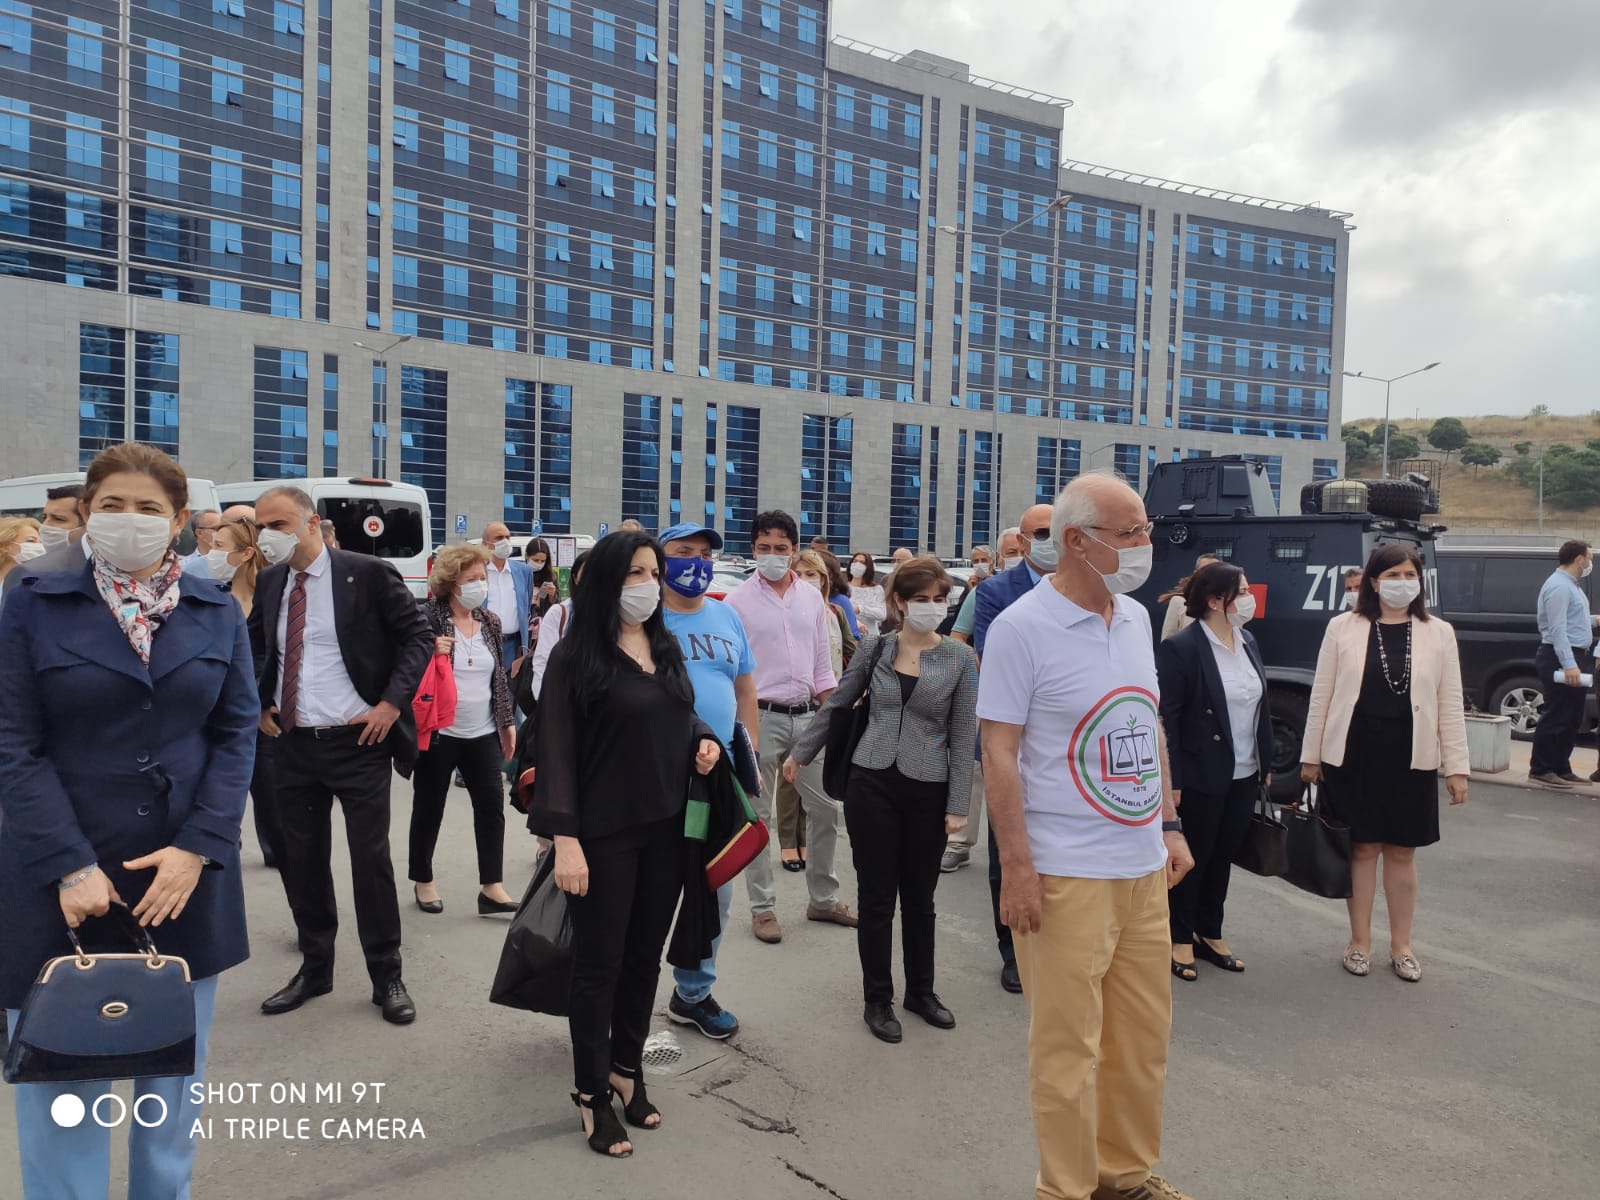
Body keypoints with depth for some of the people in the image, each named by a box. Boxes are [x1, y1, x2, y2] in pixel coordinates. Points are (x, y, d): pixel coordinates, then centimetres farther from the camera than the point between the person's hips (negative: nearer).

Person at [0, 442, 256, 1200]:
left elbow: (237, 735, 2)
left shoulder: (218, 614, 5)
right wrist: (69, 866, -14)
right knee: (62, 1077, 5)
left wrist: (197, 848, -10)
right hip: (63, 879, -2)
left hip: (184, 877, 2)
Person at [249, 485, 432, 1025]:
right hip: (294, 744, 5)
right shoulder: (267, 583, 6)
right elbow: (252, 646, 22)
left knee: (371, 858, 2)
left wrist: (392, 702, -13)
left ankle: (386, 976, 16)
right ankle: (314, 967, 30)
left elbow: (419, 636, -6)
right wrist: (258, 704, 9)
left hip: (358, 742, -5)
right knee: (302, 859, 13)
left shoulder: (367, 573, -8)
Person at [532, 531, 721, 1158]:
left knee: (645, 955, 16)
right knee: (599, 964, 6)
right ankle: (592, 1093, 22)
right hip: (604, 834, -5)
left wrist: (705, 738, -1)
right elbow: (557, 751, -13)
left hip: (666, 827, 6)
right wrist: (564, 838, -18)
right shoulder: (575, 656, -11)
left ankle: (627, 1066, 34)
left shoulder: (666, 646, 7)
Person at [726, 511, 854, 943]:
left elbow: (822, 665, 11)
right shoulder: (738, 601, -6)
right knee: (757, 815, 4)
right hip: (761, 716, -4)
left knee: (825, 808, 9)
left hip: (807, 716, 4)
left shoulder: (812, 598, 7)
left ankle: (823, 899, 25)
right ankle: (762, 908, 15)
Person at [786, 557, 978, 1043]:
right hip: (872, 784, 0)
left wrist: (958, 805, -5)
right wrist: (800, 753, 16)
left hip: (928, 791, 0)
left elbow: (964, 736, -3)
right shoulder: (873, 649, 0)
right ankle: (878, 999, 23)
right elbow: (836, 705, 12)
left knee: (919, 897, 14)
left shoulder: (961, 658, -3)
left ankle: (921, 991, 33)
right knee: (876, 897, 8)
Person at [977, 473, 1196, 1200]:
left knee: (1144, 1033, 17)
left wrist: (1170, 826, 14)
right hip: (1066, 875, -7)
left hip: (1143, 867, 7)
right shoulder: (1021, 628, -13)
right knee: (1068, 1044, 4)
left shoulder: (1135, 618, 9)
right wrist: (1016, 868, -15)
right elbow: (999, 751, -13)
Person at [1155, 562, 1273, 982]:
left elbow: (1261, 707, 13)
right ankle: (1181, 940, 22)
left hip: (1244, 776, 7)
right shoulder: (1180, 648, -15)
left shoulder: (1248, 642, 7)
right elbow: (1166, 719, -16)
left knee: (1223, 857, 16)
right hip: (1201, 778, -7)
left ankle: (1210, 934, 31)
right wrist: (1172, 781, -18)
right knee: (1192, 858, 7)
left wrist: (1266, 764, 12)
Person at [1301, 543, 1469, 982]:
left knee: (1401, 851, 11)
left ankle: (1401, 946, 26)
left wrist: (1456, 767, -1)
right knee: (1362, 848, 8)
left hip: (1411, 759, 1)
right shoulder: (1343, 628, -2)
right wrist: (1310, 756, 2)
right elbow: (1321, 696, 1)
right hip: (1353, 756, -1)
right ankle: (1359, 941, 23)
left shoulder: (1438, 633, 2)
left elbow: (1450, 704, 3)